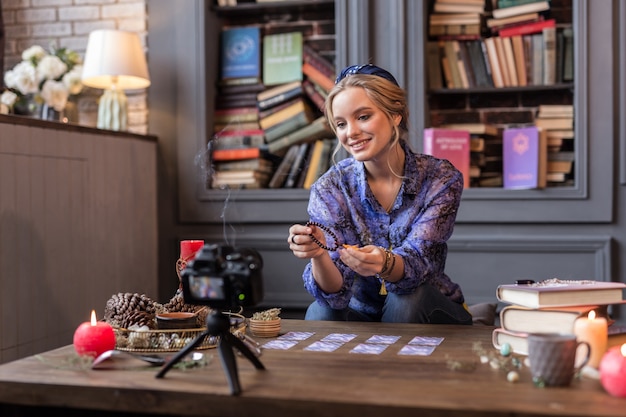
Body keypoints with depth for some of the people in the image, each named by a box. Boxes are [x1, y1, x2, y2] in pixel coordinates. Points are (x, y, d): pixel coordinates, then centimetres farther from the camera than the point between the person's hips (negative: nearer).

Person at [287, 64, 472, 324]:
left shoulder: (441, 180, -15)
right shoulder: (330, 188, -12)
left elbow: (415, 264, -26)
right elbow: (335, 291, -20)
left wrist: (385, 263, -49)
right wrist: (317, 255, -43)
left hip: (429, 313, -1)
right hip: (362, 314, 1)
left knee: (405, 300, -31)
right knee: (321, 314, -28)